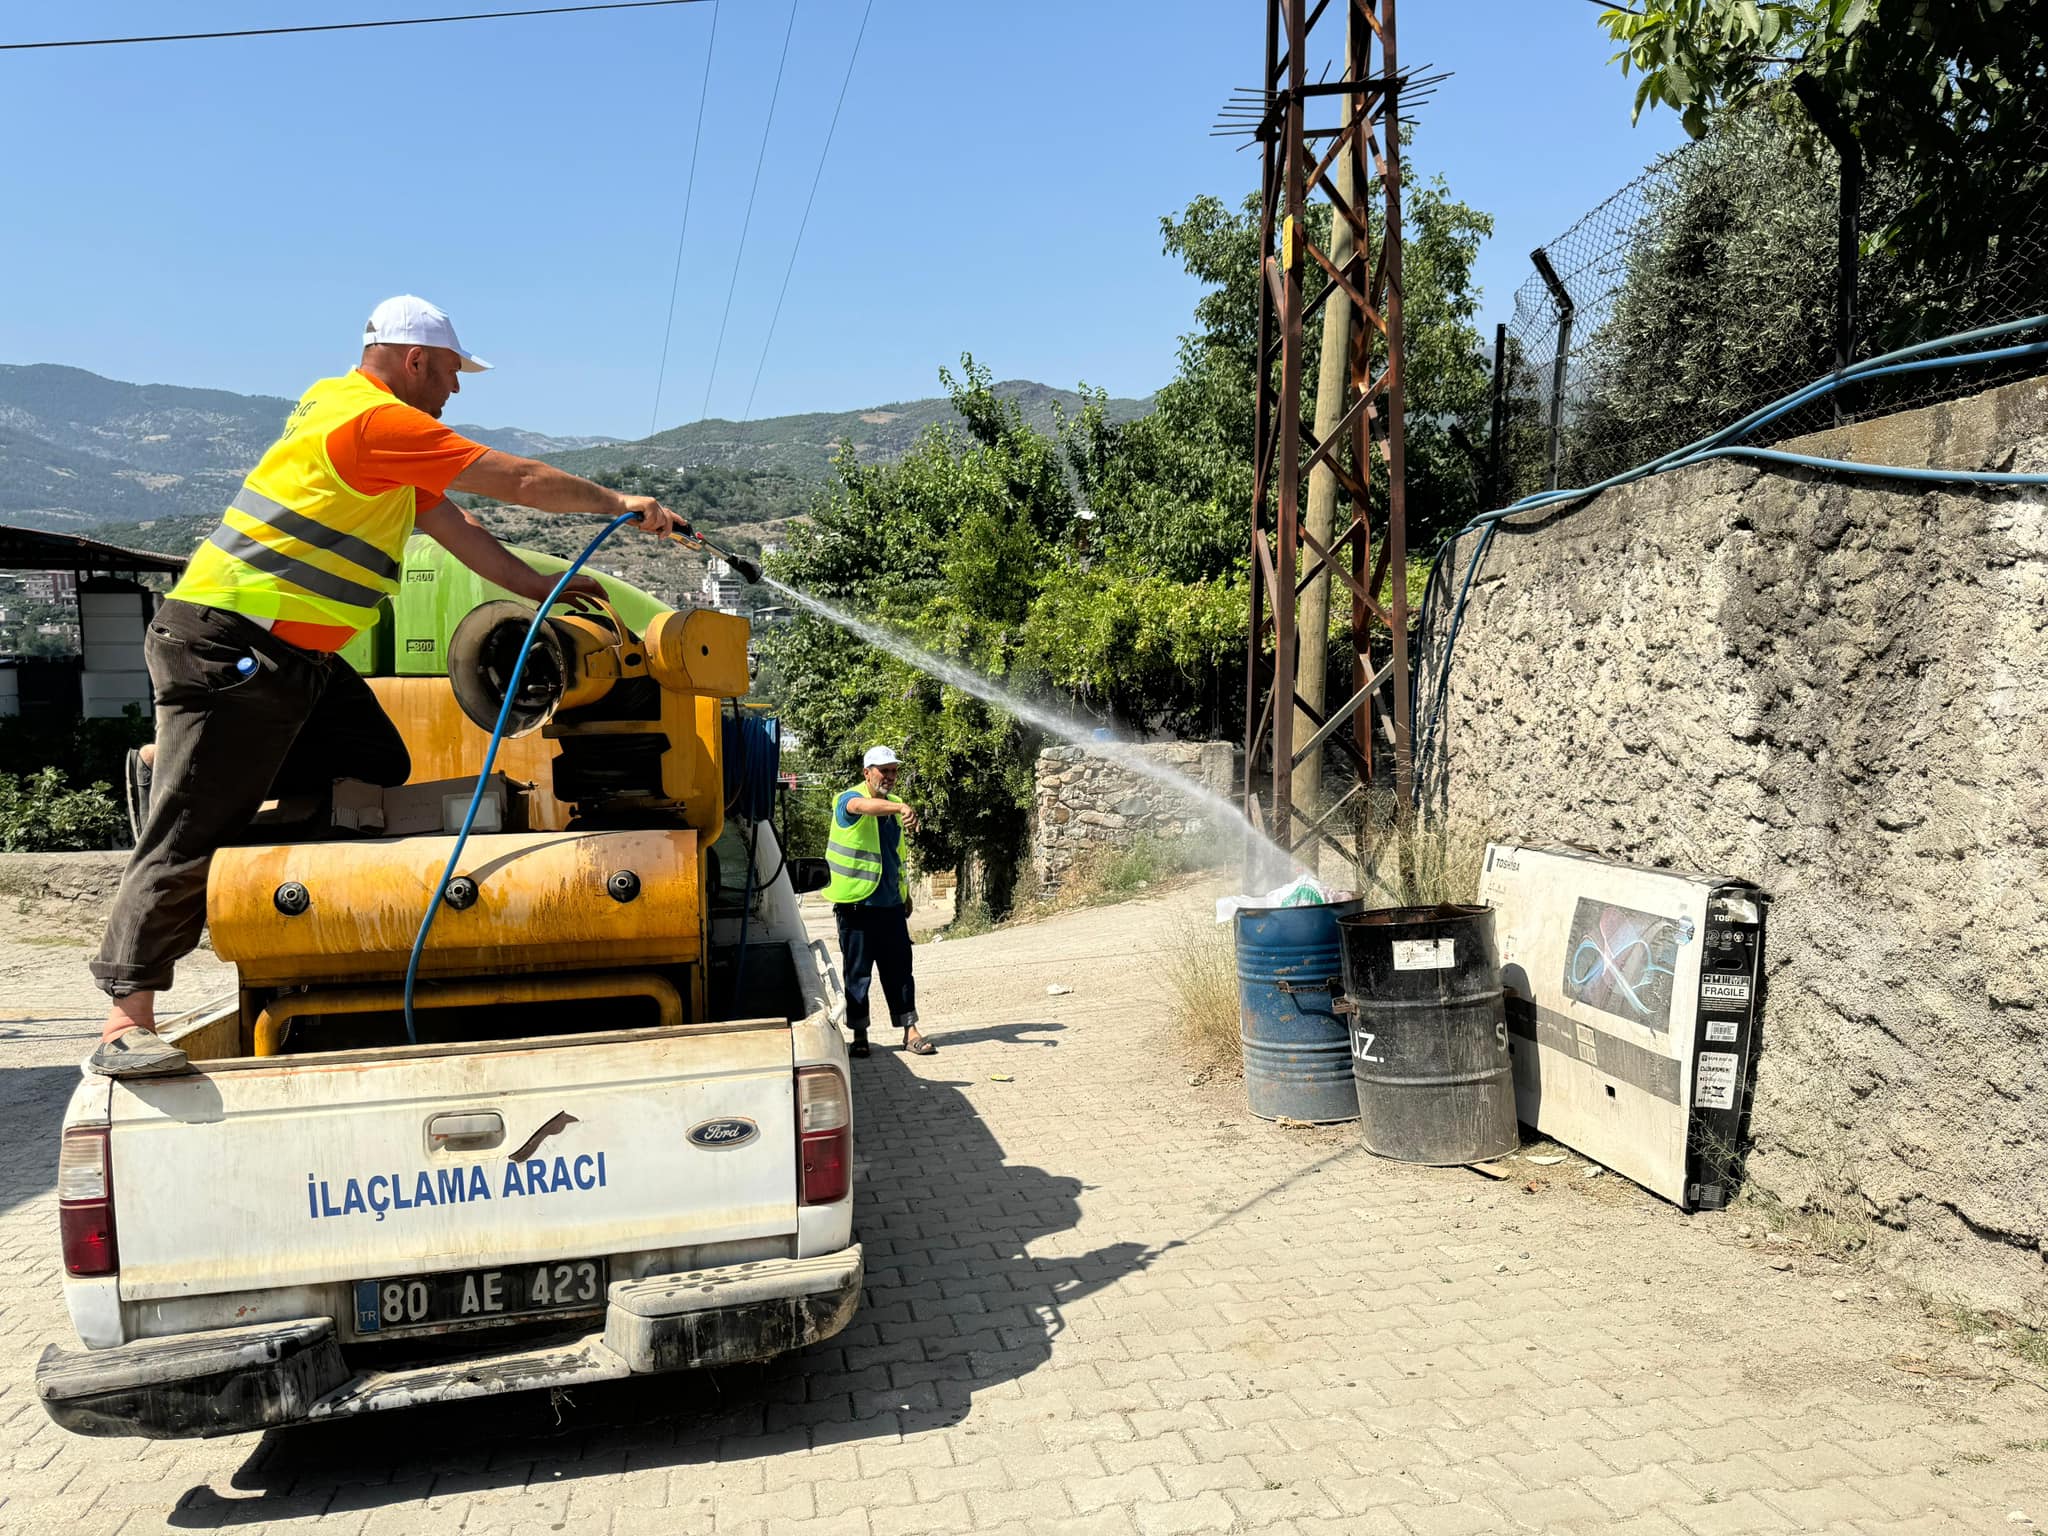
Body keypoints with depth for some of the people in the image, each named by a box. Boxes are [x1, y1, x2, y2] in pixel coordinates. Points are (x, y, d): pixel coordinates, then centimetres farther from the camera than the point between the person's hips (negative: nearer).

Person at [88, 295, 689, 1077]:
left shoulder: (368, 426, 16)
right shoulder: (376, 418, -15)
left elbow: (447, 521, 17)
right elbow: (520, 480, -13)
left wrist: (534, 587, 14)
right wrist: (619, 504, -3)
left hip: (295, 652, 10)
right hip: (230, 642, -10)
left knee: (378, 764, 6)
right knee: (193, 834, -8)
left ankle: (176, 777, 14)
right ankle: (125, 1024, -3)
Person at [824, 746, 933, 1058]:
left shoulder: (893, 806, 15)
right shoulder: (849, 799, -7)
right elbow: (865, 806, -34)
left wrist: (906, 894, 22)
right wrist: (901, 808, -52)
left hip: (891, 904, 5)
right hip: (856, 903, -5)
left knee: (899, 969, 5)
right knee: (857, 972, 3)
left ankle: (910, 1032, 9)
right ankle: (859, 1035, 12)